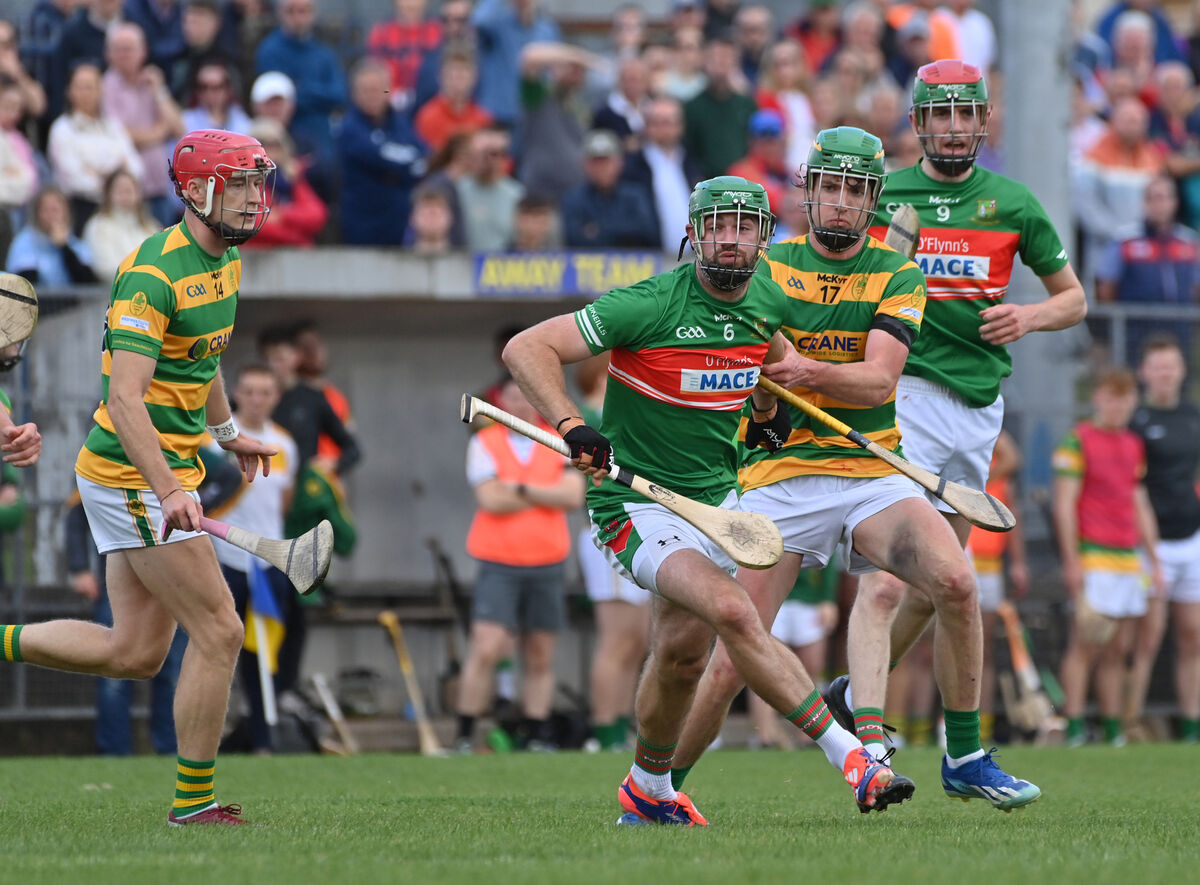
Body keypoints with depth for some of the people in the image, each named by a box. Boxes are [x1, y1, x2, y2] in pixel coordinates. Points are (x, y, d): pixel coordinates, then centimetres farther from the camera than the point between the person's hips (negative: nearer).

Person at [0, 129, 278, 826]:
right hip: (133, 475, -9)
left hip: (168, 473, 9)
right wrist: (171, 492, -38)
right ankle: (194, 801, 2)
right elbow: (125, 399, -28)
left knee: (135, 653, 10)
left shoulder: (226, 259, 9)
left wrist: (228, 432, 38)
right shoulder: (153, 274, -21)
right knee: (219, 633, -8)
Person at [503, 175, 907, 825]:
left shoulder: (770, 302, 0)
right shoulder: (650, 306, -19)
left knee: (681, 656, 5)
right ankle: (849, 756, -29)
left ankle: (647, 791, 30)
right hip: (636, 504, -6)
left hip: (719, 496, 7)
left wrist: (766, 413, 9)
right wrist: (572, 428, -33)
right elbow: (526, 349, -20)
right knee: (733, 612, -26)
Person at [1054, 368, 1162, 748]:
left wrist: (1154, 561, 21)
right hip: (1093, 557, -7)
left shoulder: (1134, 445, 17)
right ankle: (1074, 726, -12)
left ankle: (1113, 728, 8)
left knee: (1119, 649, 6)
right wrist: (1071, 560, -13)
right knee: (1085, 642, -11)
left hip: (1129, 559, 7)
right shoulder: (1078, 441, -3)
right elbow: (1064, 503, -7)